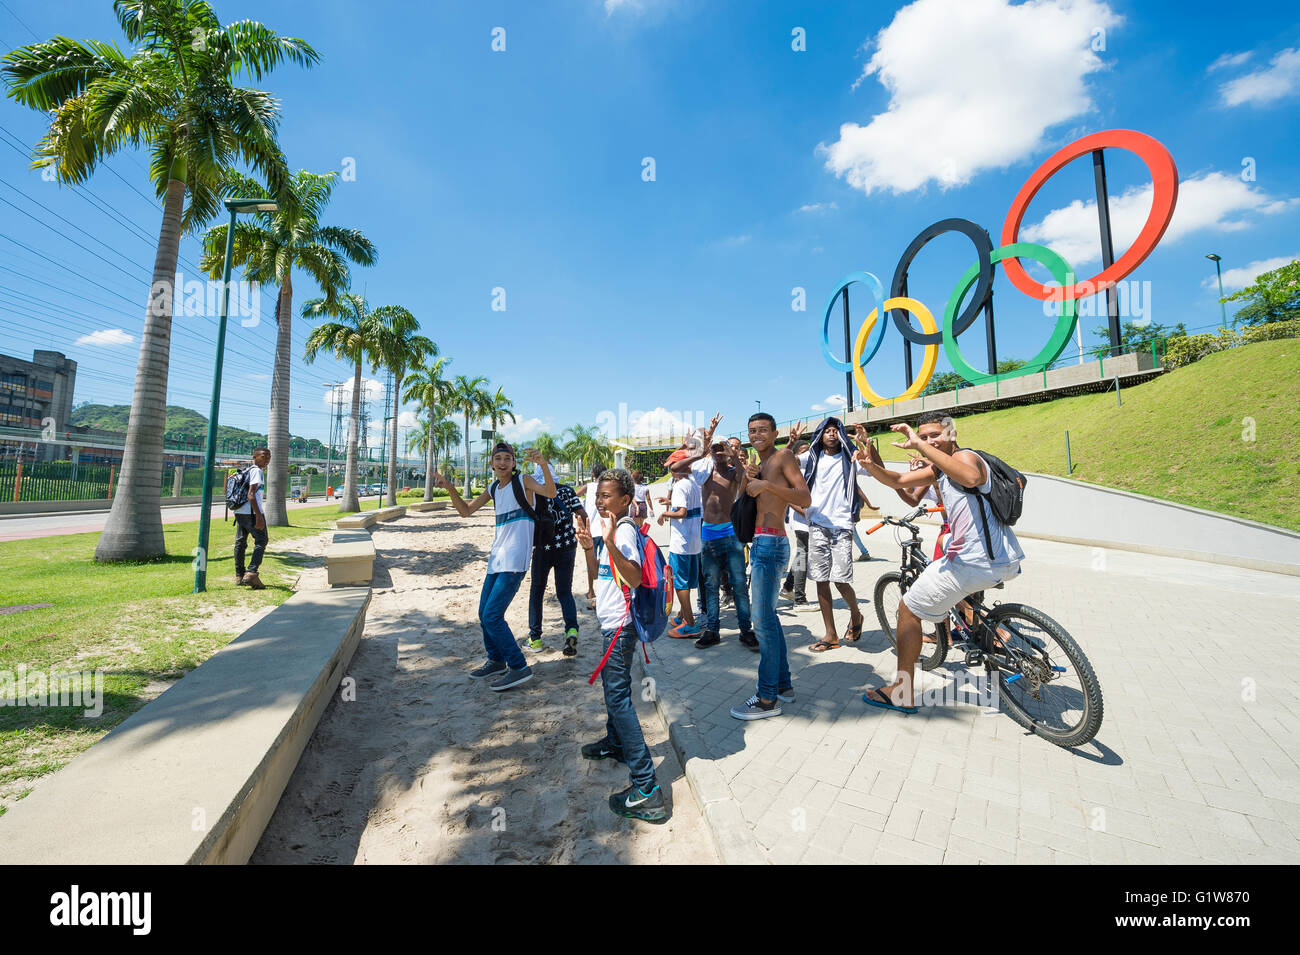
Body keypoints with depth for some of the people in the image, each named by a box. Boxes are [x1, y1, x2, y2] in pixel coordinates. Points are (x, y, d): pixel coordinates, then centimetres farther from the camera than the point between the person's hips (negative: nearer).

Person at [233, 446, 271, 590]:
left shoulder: (247, 470, 20)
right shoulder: (257, 471, -10)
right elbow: (251, 494, -19)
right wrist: (259, 516, -23)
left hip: (239, 512, 10)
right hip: (251, 512, -10)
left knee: (240, 542, 12)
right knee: (261, 541, -5)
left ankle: (239, 576, 20)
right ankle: (251, 574, -15)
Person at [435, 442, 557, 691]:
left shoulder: (523, 480, -5)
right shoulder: (492, 488, 15)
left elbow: (550, 493, -21)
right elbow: (465, 511, 18)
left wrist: (543, 464, -36)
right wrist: (450, 488, 4)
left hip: (515, 559, -8)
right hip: (497, 558, 8)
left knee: (492, 616, -12)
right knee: (484, 614, 15)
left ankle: (519, 668, 0)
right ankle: (496, 661, 34)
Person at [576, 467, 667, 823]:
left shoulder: (624, 530, -19)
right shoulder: (609, 528, 10)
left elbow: (635, 578, -30)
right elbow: (597, 575, 13)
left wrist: (610, 544, -39)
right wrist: (589, 547, -2)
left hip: (620, 626, -10)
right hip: (611, 623, 10)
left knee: (618, 695, -8)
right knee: (611, 684, 25)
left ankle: (646, 788, -2)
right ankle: (615, 742, 48)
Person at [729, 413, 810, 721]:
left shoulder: (783, 456, -4)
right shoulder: (759, 464, 21)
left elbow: (805, 499, -15)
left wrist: (766, 485, -23)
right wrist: (747, 478, -2)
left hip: (771, 543, -9)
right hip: (760, 543, 9)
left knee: (763, 618, -8)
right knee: (767, 615, 14)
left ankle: (768, 699, 2)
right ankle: (783, 684, 26)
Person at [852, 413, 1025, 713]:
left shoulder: (965, 456, -12)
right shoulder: (936, 469, 16)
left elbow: (971, 477, -37)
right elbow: (898, 481, 8)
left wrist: (920, 446, -37)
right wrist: (871, 465, -11)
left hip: (976, 562, -10)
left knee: (908, 609, 1)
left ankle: (902, 693, 10)